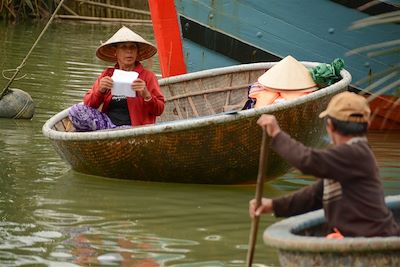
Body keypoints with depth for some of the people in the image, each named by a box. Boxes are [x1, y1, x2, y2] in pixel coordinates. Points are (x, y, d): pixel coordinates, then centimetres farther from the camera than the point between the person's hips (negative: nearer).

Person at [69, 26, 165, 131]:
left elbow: (159, 110, 3)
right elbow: (88, 104, 11)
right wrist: (100, 91, -8)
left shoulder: (147, 76, 8)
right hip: (107, 121, 3)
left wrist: (146, 95, -16)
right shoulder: (107, 74, 16)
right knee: (75, 111, -20)